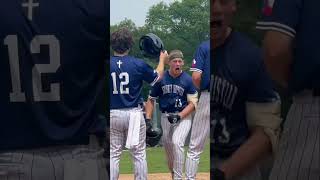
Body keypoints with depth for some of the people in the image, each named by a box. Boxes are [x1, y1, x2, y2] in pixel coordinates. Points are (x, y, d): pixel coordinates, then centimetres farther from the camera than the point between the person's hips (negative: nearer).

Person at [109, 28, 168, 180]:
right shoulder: (138, 64, -7)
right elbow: (157, 77, 9)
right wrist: (162, 60, 25)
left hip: (112, 114, 1)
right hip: (134, 114, -1)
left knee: (113, 154, 7)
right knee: (139, 154, 7)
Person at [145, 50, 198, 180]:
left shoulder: (188, 80, -4)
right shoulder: (161, 79, 1)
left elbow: (193, 103, -5)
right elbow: (151, 99, 8)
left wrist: (179, 116, -18)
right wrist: (148, 119, -3)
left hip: (183, 117, -3)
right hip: (165, 117, 3)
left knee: (177, 142, -24)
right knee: (167, 146, 8)